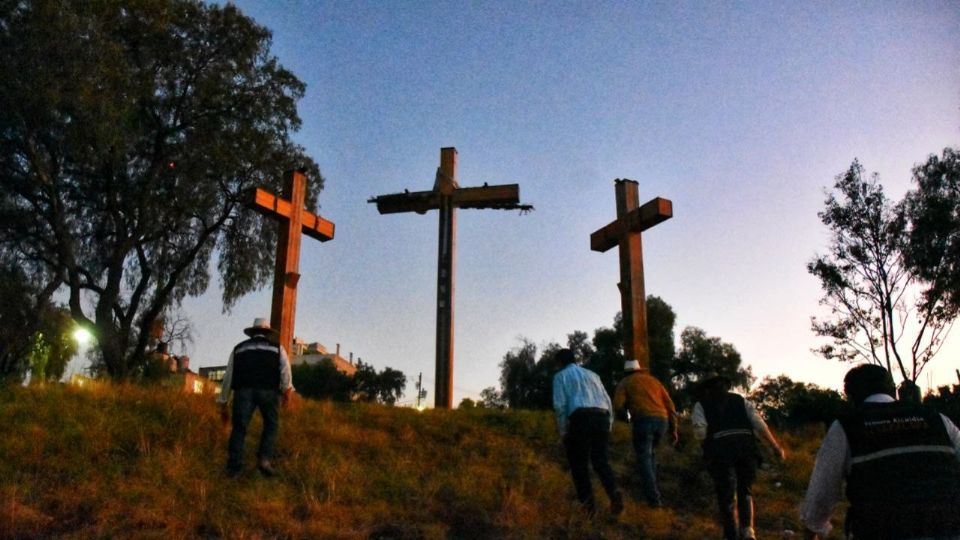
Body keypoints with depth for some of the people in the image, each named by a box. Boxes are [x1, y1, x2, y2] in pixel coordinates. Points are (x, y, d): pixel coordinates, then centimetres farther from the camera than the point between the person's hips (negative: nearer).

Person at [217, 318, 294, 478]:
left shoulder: (239, 348, 27)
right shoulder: (277, 348, 22)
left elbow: (228, 376, 24)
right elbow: (285, 368, 2)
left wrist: (223, 403, 27)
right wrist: (287, 389, -9)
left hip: (243, 389, 1)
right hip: (269, 390, -1)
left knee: (239, 428, 5)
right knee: (271, 424, 14)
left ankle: (233, 467, 1)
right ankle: (264, 459, -1)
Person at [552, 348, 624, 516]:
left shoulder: (560, 377, 13)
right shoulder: (592, 375, 28)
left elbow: (560, 405, -2)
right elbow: (608, 403, 20)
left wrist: (563, 432, 1)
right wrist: (608, 428, 21)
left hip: (580, 419, -4)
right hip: (601, 418, 4)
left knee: (579, 463, 6)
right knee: (600, 461, 8)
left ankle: (588, 502, -5)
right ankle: (614, 493, -16)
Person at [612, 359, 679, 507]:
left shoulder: (625, 383, 15)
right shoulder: (653, 380, 26)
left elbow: (618, 406, 1)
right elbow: (670, 405, 20)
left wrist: (626, 418, 21)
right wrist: (673, 429, 20)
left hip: (643, 421, -4)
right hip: (662, 421, 5)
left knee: (644, 459, 1)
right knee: (651, 454, 25)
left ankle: (653, 497, -7)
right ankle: (652, 488, 22)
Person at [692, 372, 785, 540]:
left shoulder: (701, 405, 19)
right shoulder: (740, 400, 26)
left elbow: (700, 432, 4)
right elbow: (759, 423, 12)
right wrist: (776, 447, 10)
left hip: (720, 452, -2)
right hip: (746, 449, 3)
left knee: (726, 496, 10)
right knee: (744, 491, 22)